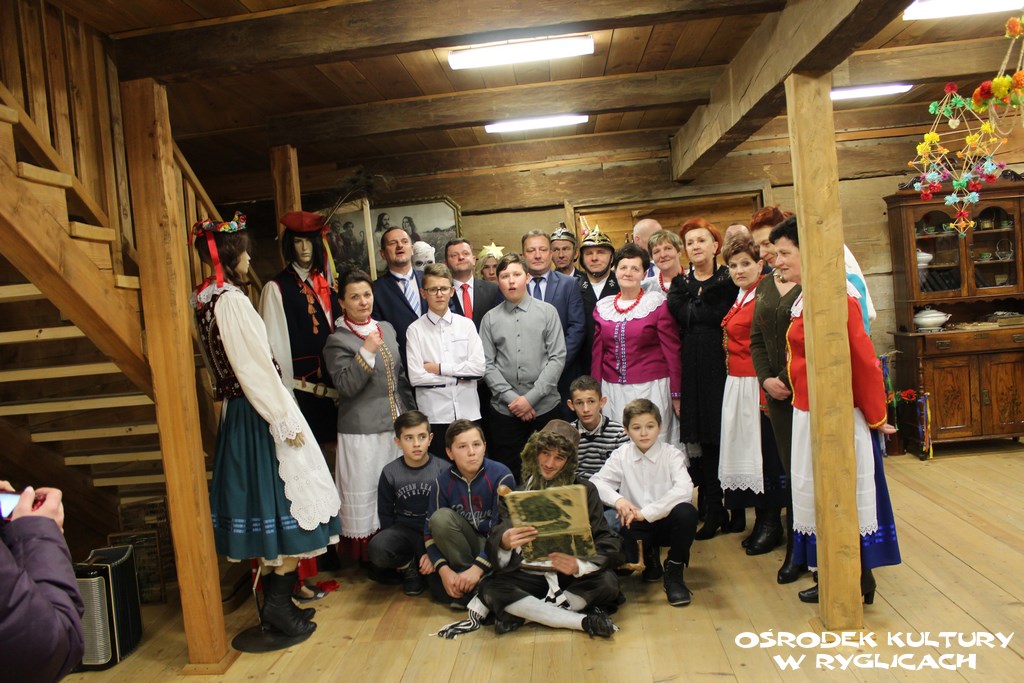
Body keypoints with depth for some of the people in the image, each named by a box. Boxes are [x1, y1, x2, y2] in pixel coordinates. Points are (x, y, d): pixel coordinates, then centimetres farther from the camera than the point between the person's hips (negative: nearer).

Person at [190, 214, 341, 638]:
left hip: (236, 413, 9)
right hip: (259, 414, -9)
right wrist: (286, 421, -16)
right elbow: (257, 367, -20)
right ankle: (278, 604, 8)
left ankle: (275, 599, 27)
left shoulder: (203, 300, 10)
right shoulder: (231, 300, -18)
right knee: (287, 502, 0)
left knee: (262, 504, 15)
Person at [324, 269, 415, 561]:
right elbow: (346, 387, -18)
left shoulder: (387, 328, 10)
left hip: (397, 425, 6)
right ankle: (367, 557, 18)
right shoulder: (337, 341, -8)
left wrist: (411, 414, 16)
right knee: (365, 493, 2)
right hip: (362, 432, -6)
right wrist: (366, 351, -26)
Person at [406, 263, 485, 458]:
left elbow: (479, 367, -5)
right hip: (433, 415, -2)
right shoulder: (415, 330, -2)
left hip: (468, 412, 2)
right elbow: (416, 377, -9)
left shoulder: (466, 324, 4)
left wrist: (439, 368, -9)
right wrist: (458, 376, -6)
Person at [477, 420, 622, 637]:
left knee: (607, 582, -28)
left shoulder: (585, 490, 0)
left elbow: (609, 545, -8)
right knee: (489, 590, -26)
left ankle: (525, 614, -17)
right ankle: (584, 621, -22)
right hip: (528, 576, 1)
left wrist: (579, 566, -28)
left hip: (571, 577, 0)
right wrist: (504, 542, -33)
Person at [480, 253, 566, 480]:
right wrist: (511, 398, -9)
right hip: (505, 408, 1)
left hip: (545, 405, -1)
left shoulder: (547, 312, 2)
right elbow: (487, 365, 2)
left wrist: (530, 398, -10)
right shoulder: (490, 319, 5)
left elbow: (558, 358, -4)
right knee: (507, 471, 7)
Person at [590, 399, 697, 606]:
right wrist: (617, 500, -28)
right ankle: (649, 557, 10)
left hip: (666, 521, -1)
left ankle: (674, 570, -6)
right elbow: (595, 482, -7)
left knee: (686, 512, -34)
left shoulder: (672, 454, -7)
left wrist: (645, 513, -29)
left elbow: (685, 490, -24)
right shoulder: (620, 455, 0)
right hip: (635, 525, 1)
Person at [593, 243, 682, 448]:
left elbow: (672, 351, -3)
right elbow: (597, 353, 11)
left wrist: (676, 394, -4)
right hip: (612, 391, 3)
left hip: (650, 388, -3)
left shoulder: (658, 303, -3)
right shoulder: (602, 307, 8)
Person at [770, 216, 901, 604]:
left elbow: (863, 358, -18)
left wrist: (876, 416, -12)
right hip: (808, 412, 10)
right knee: (818, 495, 17)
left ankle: (857, 583, 20)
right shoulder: (805, 298, 10)